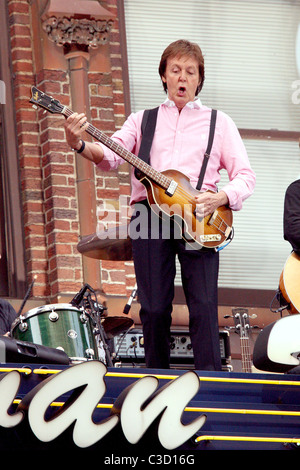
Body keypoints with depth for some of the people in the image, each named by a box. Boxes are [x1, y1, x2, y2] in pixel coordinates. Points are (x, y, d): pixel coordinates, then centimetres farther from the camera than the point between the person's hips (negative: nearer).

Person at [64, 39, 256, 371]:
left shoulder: (219, 122, 17)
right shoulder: (142, 120, 20)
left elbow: (245, 176, 10)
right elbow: (111, 156, 2)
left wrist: (222, 197, -12)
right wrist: (79, 144, -20)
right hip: (149, 213, 1)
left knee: (204, 308, -12)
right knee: (153, 309, -1)